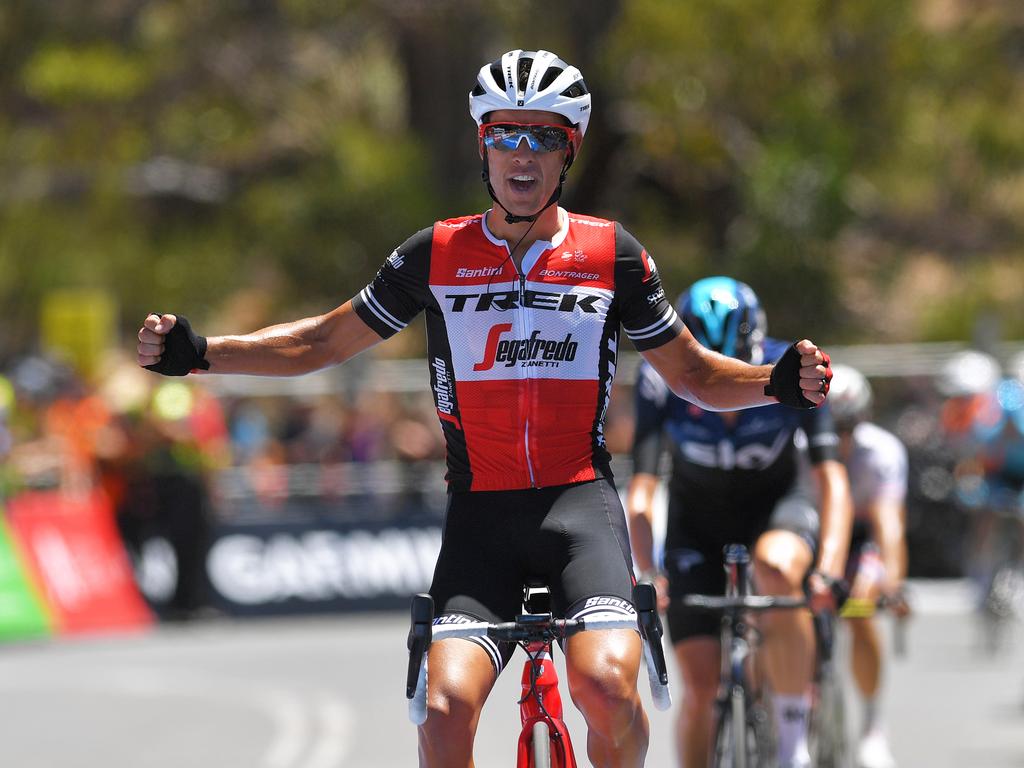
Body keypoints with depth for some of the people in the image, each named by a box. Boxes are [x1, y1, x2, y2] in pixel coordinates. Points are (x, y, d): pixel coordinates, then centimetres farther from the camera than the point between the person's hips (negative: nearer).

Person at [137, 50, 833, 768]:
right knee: (447, 708, -22)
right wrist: (197, 353, 3)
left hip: (580, 500, -1)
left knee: (604, 683, -29)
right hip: (481, 512, 1)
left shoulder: (612, 253, 5)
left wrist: (780, 382, -6)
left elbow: (692, 372, 14)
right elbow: (322, 343, 15)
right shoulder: (438, 254, 6)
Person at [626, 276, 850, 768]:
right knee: (700, 686, -10)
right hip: (698, 521, 1)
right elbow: (640, 492, -23)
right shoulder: (662, 380, -24)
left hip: (778, 505, -1)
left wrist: (829, 568, -40)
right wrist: (648, 574, -37)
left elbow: (830, 478, -27)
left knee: (776, 568, -37)